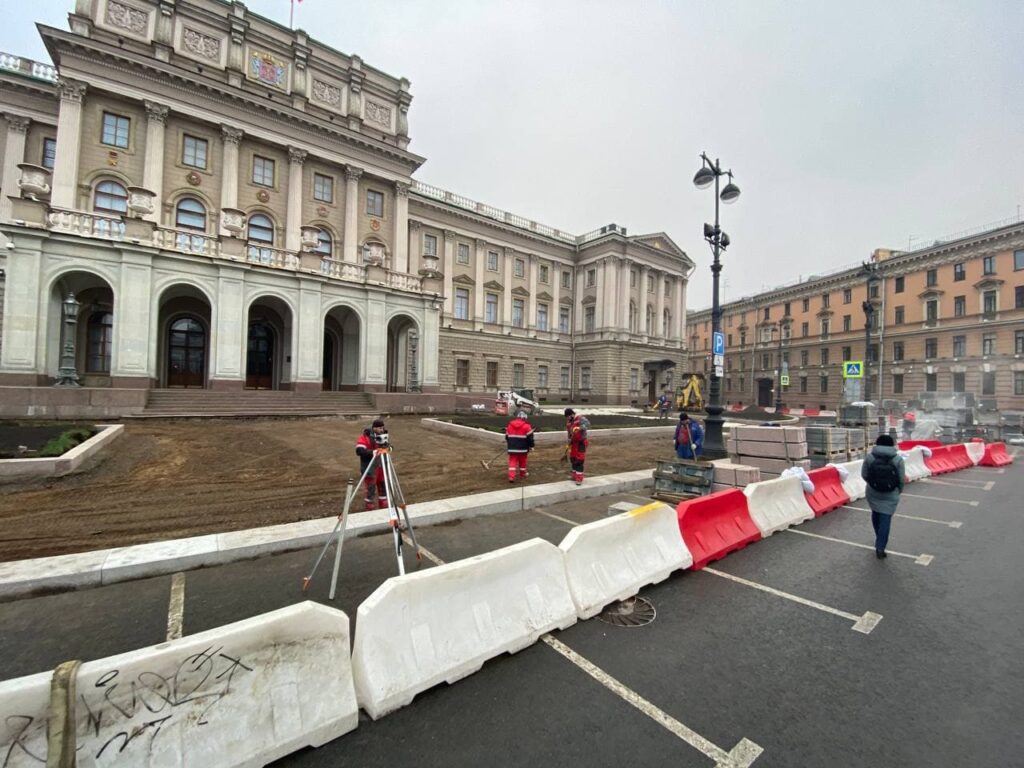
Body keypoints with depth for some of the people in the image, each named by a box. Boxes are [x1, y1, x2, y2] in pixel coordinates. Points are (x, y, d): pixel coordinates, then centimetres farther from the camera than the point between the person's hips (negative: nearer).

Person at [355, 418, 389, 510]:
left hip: (382, 466, 6)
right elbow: (359, 451, -25)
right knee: (371, 489, 0)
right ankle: (370, 509, 15)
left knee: (383, 486, 13)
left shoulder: (383, 436, 4)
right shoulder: (365, 437, -16)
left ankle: (384, 507, 26)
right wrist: (372, 452, -36)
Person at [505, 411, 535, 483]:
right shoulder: (526, 426, -8)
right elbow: (530, 437, -7)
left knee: (512, 462, 2)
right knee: (522, 462, 14)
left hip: (512, 448, 2)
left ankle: (511, 477, -10)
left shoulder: (510, 425, 6)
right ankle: (522, 475, 27)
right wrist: (531, 446, 6)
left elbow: (507, 437, 15)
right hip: (522, 448, -2)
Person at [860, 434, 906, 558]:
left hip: (873, 493, 1)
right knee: (885, 519, 3)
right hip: (890, 495, -1)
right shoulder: (898, 459, -10)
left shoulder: (869, 457, -9)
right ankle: (880, 547, 1)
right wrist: (899, 491, 12)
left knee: (876, 514, 22)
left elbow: (864, 475, -5)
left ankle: (879, 541, 39)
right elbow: (902, 479, -6)